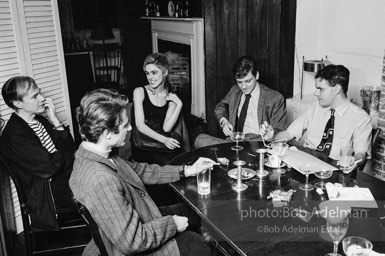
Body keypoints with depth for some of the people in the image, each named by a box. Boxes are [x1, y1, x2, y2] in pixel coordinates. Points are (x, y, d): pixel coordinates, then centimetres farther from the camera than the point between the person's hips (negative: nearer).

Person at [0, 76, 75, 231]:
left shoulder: (41, 120, 7)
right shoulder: (14, 135, -17)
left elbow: (69, 148, 4)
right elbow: (49, 167, -22)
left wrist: (55, 121, -8)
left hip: (68, 182, 7)